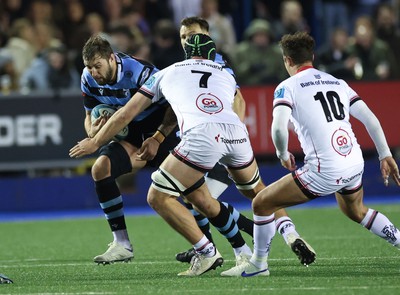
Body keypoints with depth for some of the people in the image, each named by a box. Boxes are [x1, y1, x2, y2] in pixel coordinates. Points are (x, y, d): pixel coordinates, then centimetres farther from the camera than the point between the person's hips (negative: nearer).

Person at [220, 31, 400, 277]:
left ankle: (258, 264, 17)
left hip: (324, 172, -7)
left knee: (262, 203, 9)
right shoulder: (337, 83, 14)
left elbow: (279, 128, -19)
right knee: (356, 211, 37)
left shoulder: (288, 87, -3)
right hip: (355, 165, 7)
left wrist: (283, 154, 0)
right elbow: (370, 119, 11)